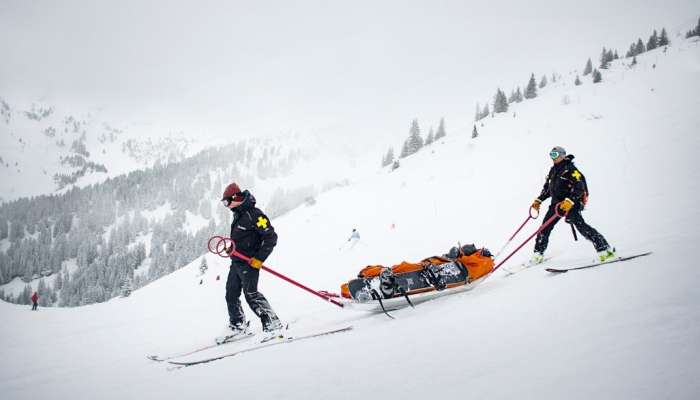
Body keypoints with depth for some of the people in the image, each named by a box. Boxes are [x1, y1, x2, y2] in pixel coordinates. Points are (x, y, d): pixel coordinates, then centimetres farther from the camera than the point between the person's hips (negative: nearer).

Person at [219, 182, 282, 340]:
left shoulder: (254, 214, -17)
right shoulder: (238, 214, 13)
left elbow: (271, 237, -18)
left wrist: (259, 259, -20)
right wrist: (232, 248, 17)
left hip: (249, 262, -10)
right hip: (236, 262, 10)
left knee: (251, 294, -15)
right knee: (231, 294, 12)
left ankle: (272, 323, -12)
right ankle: (238, 326, 23)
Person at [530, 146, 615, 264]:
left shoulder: (570, 169, -10)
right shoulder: (553, 170, 16)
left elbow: (580, 187, -19)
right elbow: (547, 188, 28)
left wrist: (570, 201, -31)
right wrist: (539, 200, 18)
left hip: (570, 203, -8)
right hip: (557, 203, 8)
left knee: (580, 225, -21)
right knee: (545, 227, 5)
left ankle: (604, 249, -19)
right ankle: (538, 254, 15)